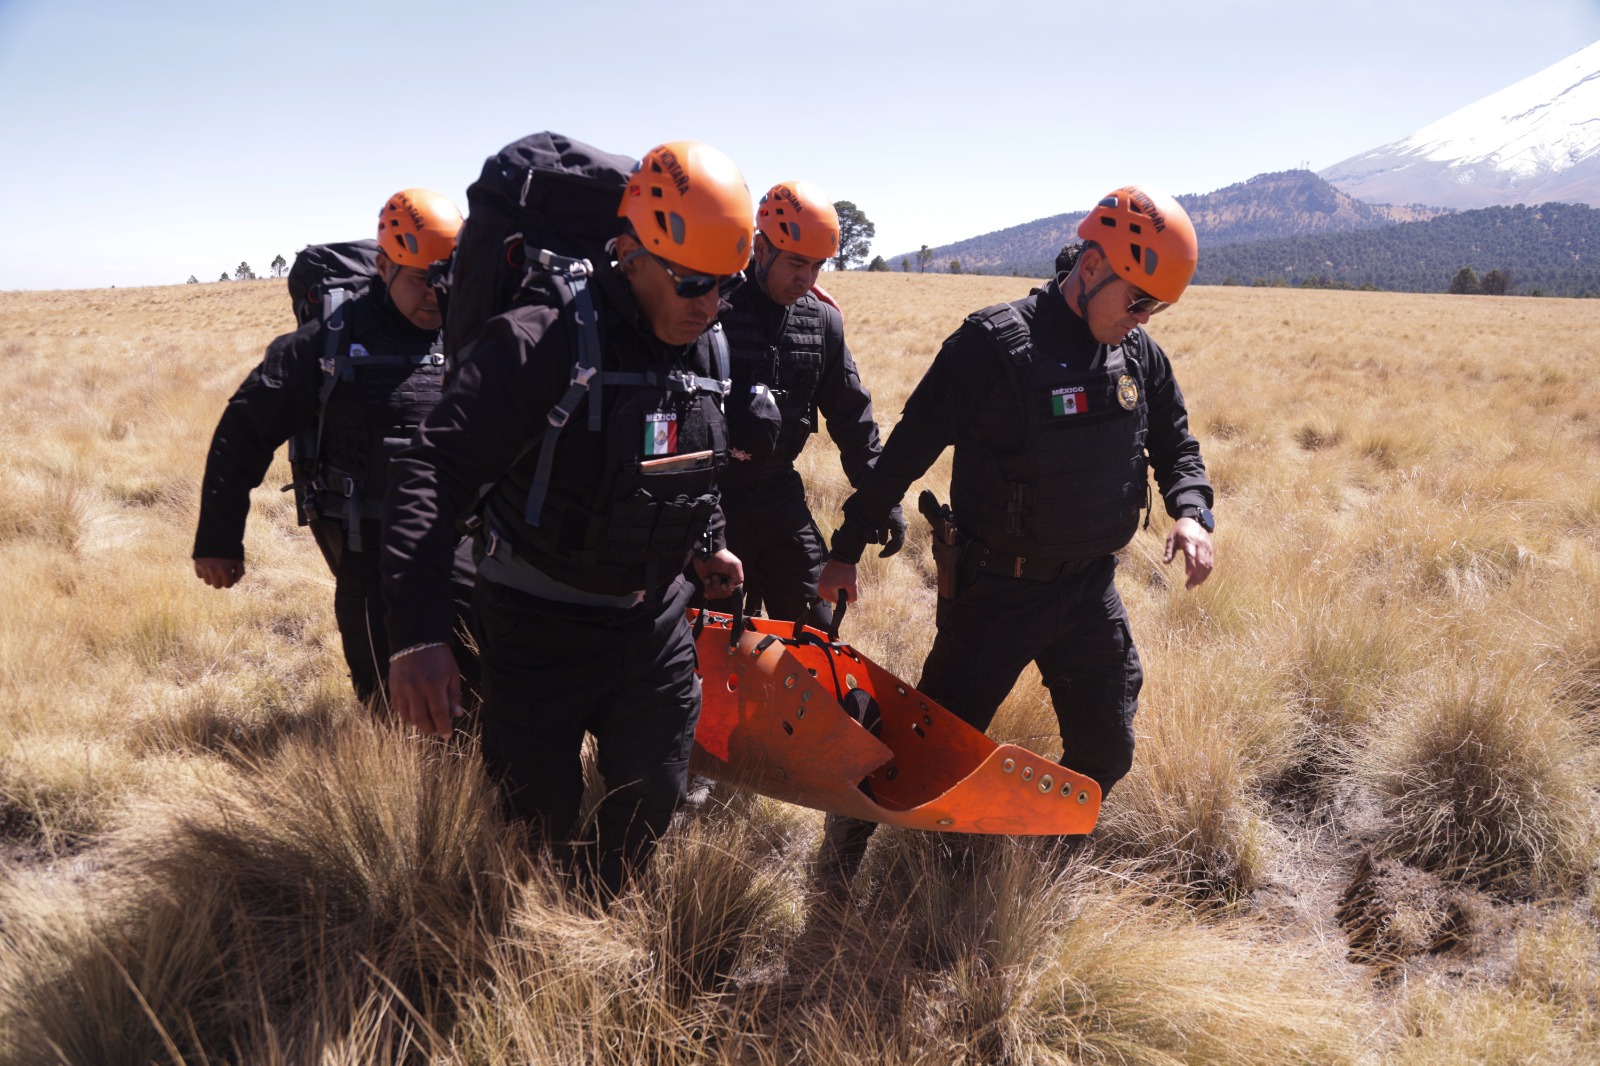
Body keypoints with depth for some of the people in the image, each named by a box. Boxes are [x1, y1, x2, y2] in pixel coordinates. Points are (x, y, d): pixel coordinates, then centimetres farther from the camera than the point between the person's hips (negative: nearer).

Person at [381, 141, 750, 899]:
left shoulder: (707, 354, 0)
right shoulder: (541, 345, -23)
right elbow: (432, 476, -28)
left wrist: (705, 546, 12)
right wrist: (416, 633, -35)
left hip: (651, 619, 6)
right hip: (540, 627, -5)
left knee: (653, 798, 14)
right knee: (541, 814, 8)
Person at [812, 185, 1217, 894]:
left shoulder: (1141, 358, 0)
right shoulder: (993, 346, -18)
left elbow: (1176, 445, 15)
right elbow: (906, 453, -13)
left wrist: (1191, 512, -7)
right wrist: (847, 549, -8)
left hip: (1091, 589, 6)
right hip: (997, 590, -5)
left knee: (1105, 752, 14)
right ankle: (849, 836, 30)